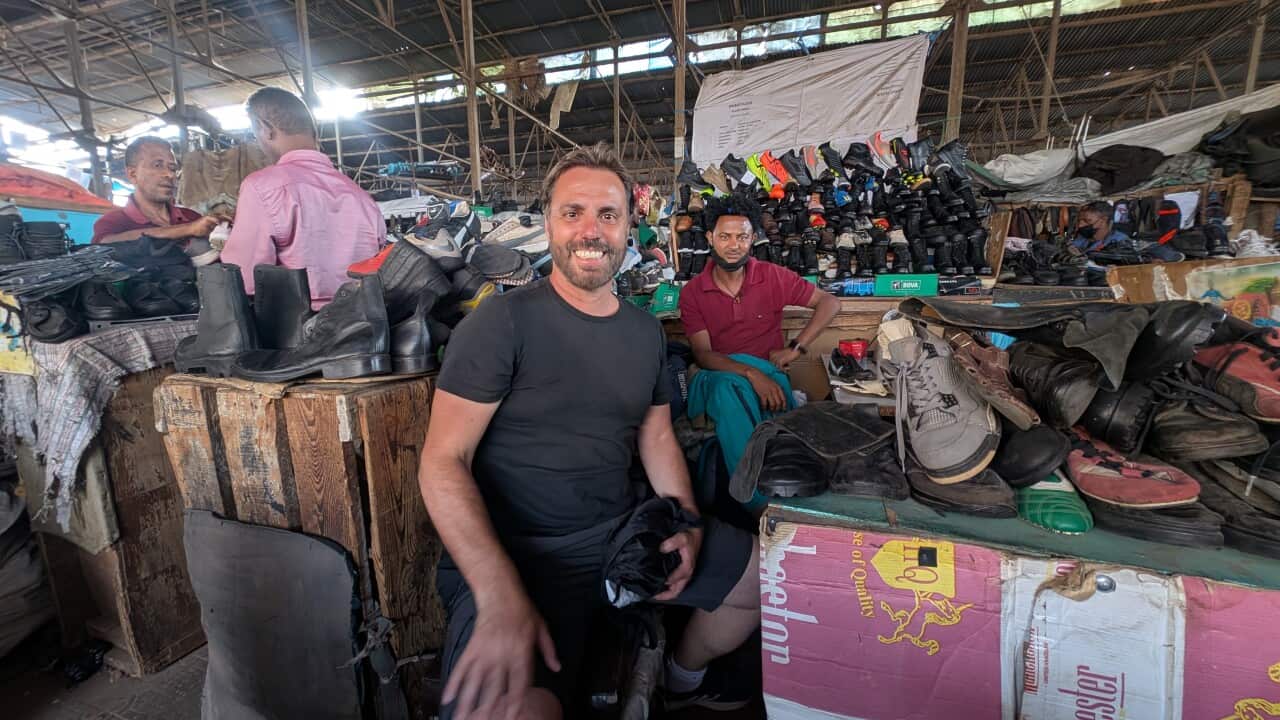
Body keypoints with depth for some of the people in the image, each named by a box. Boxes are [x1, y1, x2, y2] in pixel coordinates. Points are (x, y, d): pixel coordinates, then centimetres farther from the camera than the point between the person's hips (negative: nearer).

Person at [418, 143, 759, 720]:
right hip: (515, 553, -6)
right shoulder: (502, 322, -13)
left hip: (626, 530, 7)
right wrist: (501, 600, -27)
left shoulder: (645, 330, 7)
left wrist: (688, 520, -2)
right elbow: (442, 463, -16)